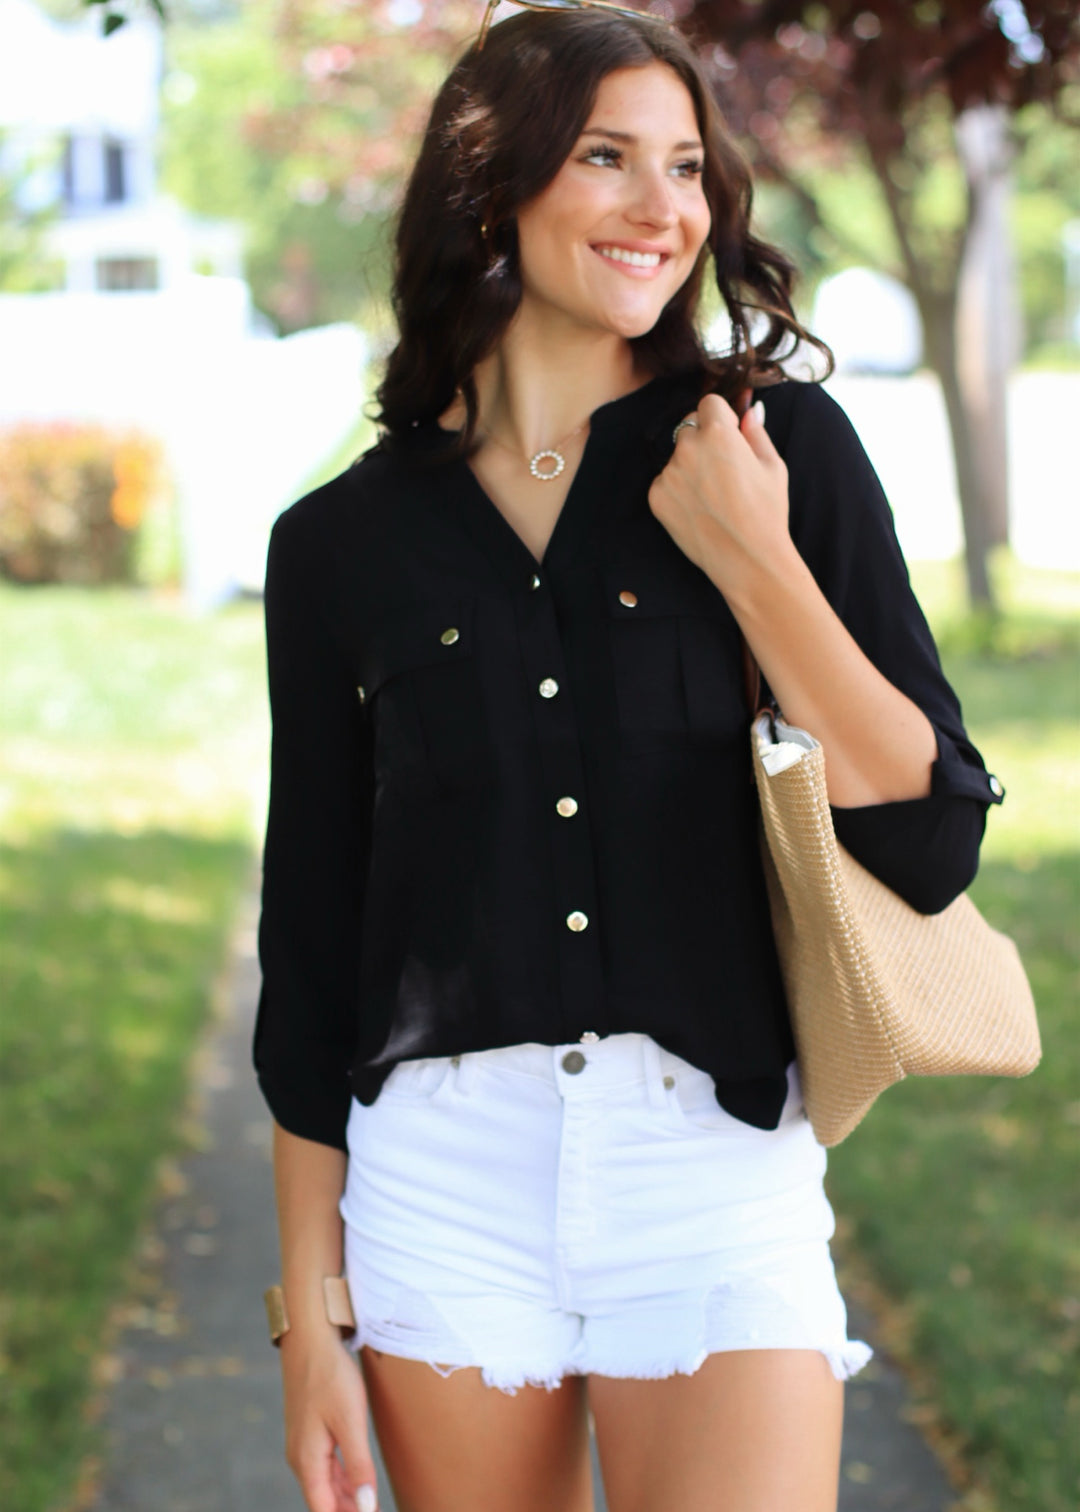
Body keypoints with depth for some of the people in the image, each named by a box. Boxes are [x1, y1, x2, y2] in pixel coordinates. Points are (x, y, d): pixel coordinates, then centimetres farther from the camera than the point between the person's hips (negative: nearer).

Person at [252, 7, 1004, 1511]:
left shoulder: (784, 445, 2)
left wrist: (752, 564, -11)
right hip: (441, 1182, 1)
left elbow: (933, 844, -2)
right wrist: (311, 1316, 5)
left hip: (719, 1170, -1)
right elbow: (311, 944, 7)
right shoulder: (343, 541, 4)